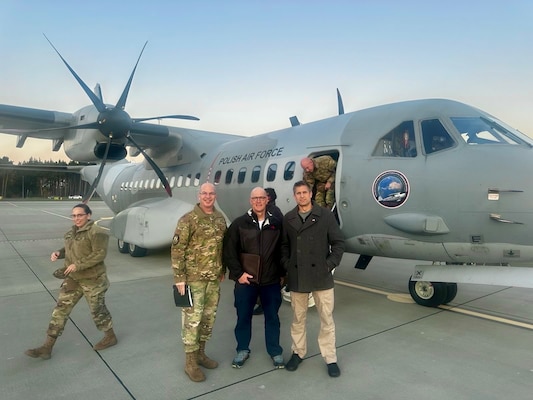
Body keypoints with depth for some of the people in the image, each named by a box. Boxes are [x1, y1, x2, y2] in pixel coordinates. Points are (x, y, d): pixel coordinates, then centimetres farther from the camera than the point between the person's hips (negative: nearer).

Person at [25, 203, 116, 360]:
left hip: (93, 279, -8)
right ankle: (47, 347, 14)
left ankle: (110, 337, 29)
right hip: (73, 279, 8)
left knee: (97, 309, 7)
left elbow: (100, 254, -25)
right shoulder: (72, 231, 9)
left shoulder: (96, 232, -19)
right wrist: (59, 253, 0)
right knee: (61, 309, 6)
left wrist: (78, 265, -26)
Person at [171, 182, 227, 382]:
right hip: (194, 278, -6)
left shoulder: (220, 219, 7)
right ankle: (190, 361, 15)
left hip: (214, 278, 6)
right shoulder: (188, 220, -11)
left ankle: (200, 352, 31)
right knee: (192, 318, 1)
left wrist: (223, 270, 15)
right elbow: (177, 250, -12)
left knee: (209, 316, 14)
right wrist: (179, 278, -15)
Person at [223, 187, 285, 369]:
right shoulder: (239, 223, -3)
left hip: (271, 280, 1)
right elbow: (229, 251, -5)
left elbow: (283, 251, 7)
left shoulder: (276, 224, 2)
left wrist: (282, 274, 5)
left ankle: (275, 351, 30)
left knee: (272, 317, 12)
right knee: (243, 316, 12)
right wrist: (238, 273, -10)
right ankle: (242, 349, 32)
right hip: (245, 280, -1)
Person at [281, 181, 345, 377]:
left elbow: (338, 242, -1)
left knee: (327, 319, 7)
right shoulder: (288, 219, 4)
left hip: (321, 276, -2)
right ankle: (298, 353, 34)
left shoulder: (325, 216, -3)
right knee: (298, 318, 16)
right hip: (297, 277, 2)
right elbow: (284, 245, 9)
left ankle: (330, 359, 22)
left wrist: (330, 264, -9)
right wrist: (286, 265, -2)